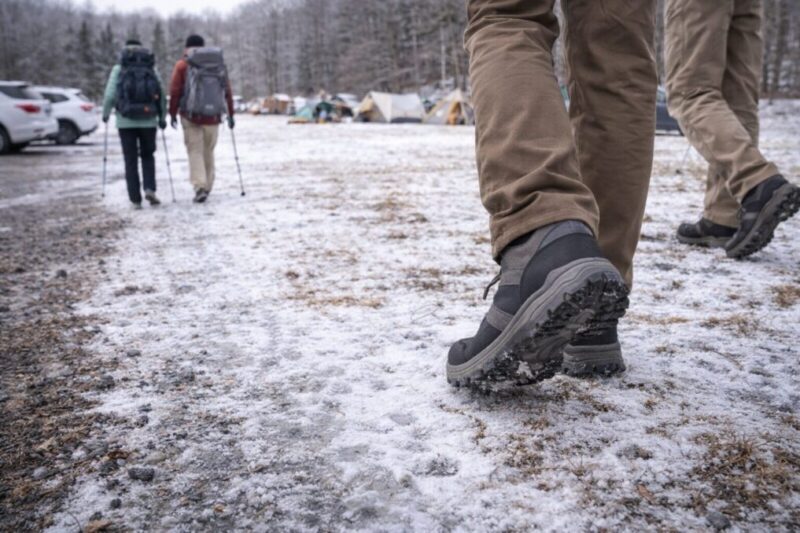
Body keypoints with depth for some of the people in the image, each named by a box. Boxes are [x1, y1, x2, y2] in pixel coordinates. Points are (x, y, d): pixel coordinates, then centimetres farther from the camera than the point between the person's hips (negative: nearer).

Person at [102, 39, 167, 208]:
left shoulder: (118, 69, 1)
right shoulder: (152, 69, 6)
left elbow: (110, 95, -5)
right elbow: (162, 94, 2)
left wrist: (105, 113, 10)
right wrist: (162, 117, 10)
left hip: (125, 122, -1)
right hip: (148, 121, 1)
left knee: (131, 161, 6)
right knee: (148, 156, 18)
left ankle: (135, 199, 4)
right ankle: (149, 189, -1)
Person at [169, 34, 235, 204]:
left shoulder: (182, 65, 2)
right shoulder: (218, 63, 10)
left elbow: (175, 91, -2)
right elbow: (228, 91, 8)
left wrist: (173, 113, 5)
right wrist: (230, 113, 13)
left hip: (191, 115, -2)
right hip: (213, 116, 2)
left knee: (195, 151, 0)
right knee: (208, 151, 12)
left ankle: (200, 186, -13)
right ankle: (207, 186, 18)